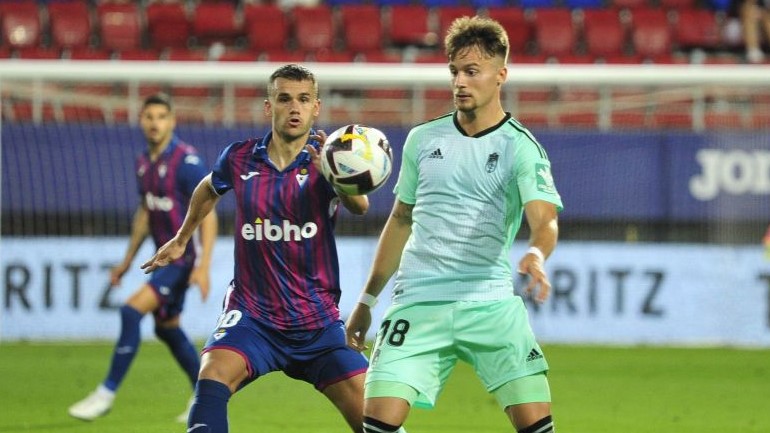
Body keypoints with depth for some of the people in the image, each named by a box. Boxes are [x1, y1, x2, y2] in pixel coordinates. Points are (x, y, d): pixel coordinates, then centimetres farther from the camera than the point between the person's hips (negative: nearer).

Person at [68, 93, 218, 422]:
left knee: (132, 311, -19)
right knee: (167, 328, 16)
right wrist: (128, 259, 23)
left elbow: (208, 215, -18)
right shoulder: (144, 163, 8)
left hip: (183, 257, -9)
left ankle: (107, 393, -12)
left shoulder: (187, 161, -17)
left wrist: (203, 266, -24)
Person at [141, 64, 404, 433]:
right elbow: (209, 189, 25)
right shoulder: (239, 159, 0)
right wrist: (181, 240, 35)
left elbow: (360, 206, -29)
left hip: (318, 322, 0)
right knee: (213, 377, -29)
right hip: (252, 315, 0)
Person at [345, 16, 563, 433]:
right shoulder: (422, 139, 10)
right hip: (418, 302, 3)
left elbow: (544, 219, -17)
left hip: (491, 303, -2)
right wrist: (367, 300, 23)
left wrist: (536, 255, -40)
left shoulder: (519, 146, -2)